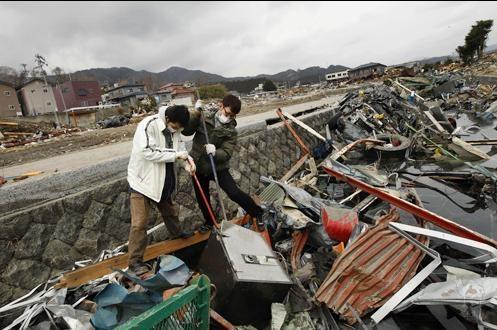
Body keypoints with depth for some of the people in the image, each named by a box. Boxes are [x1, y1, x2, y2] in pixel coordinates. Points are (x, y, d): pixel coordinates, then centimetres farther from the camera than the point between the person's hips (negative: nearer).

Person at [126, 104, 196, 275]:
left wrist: (186, 160, -14)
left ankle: (176, 232, 54)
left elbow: (179, 146, 7)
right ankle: (135, 261, 9)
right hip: (142, 180, -7)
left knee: (170, 211, 27)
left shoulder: (175, 128, -3)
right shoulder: (148, 125, -25)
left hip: (164, 181, 7)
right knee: (139, 223, -4)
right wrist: (175, 155, -29)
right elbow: (148, 152, -33)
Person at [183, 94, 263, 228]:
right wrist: (196, 112, -23)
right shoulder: (204, 117, -7)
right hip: (198, 166, 3)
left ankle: (258, 213, 8)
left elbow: (226, 153, -19)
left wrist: (215, 152, -41)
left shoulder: (231, 131, -11)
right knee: (202, 198, 15)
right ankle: (209, 222, 41)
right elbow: (186, 131, -14)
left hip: (218, 167, -2)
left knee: (234, 193, -14)